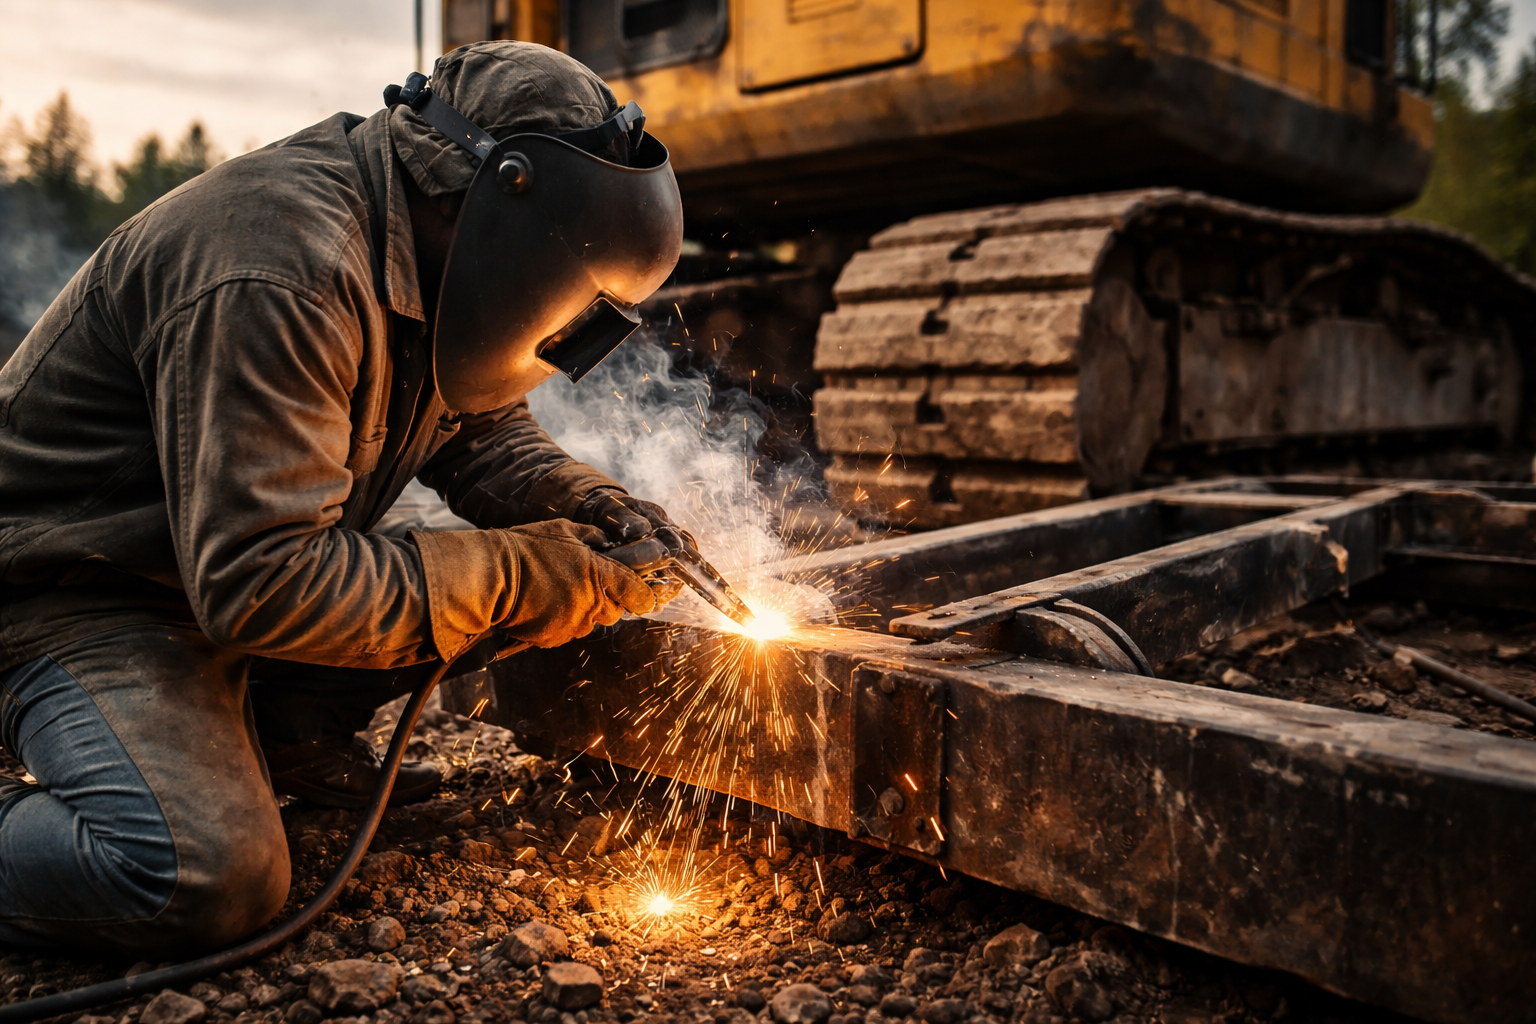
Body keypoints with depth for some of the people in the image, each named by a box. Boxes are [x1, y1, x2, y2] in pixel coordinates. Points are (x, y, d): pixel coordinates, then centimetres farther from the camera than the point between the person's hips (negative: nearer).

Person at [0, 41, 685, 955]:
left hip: (228, 567, 9)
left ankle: (280, 736, 10)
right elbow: (256, 583, -34)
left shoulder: (422, 262, -1)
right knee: (209, 883, -29)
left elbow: (481, 429, 12)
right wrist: (512, 578, -29)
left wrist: (591, 505, -8)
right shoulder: (281, 274, -31)